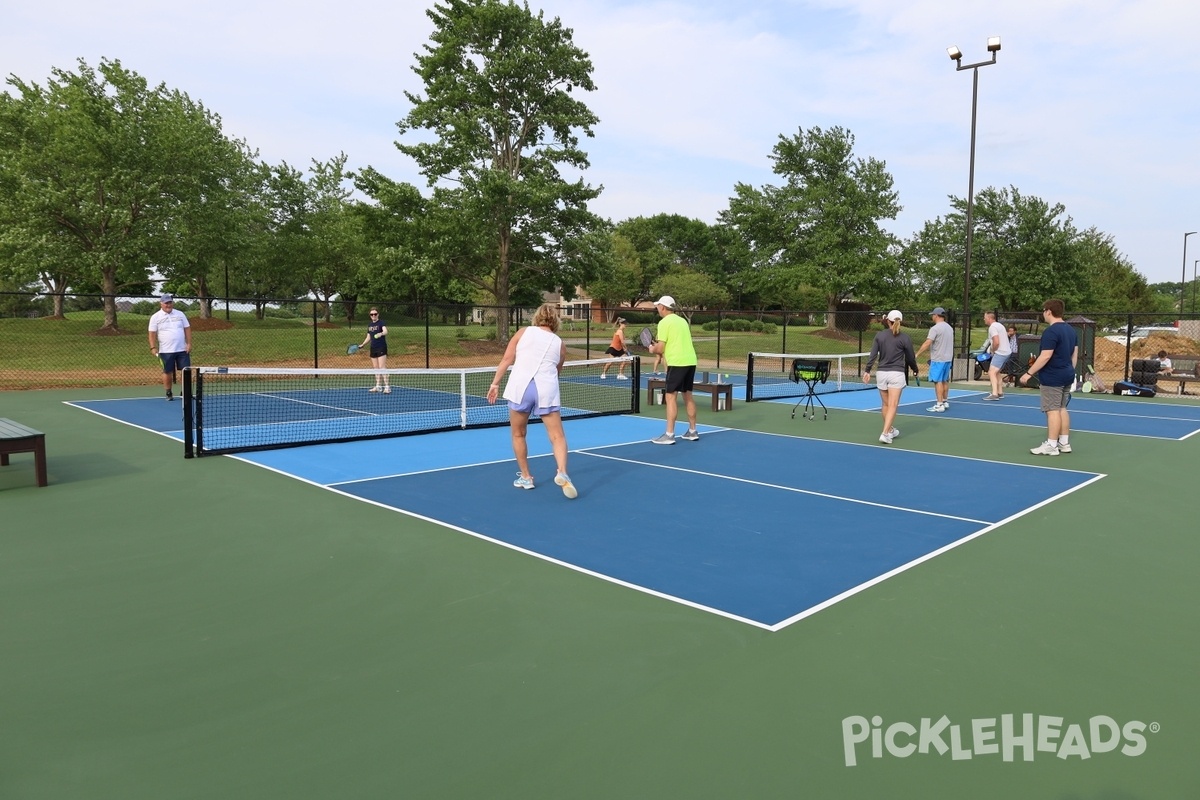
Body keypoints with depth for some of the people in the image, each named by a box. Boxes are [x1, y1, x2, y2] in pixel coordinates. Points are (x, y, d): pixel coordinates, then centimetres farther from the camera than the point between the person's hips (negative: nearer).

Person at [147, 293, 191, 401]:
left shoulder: (180, 314, 8)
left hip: (182, 349, 2)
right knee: (168, 372, 3)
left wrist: (189, 343, -1)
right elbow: (152, 333, -1)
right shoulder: (155, 317, 2)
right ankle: (168, 393, 14)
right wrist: (153, 347, -10)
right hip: (166, 351, -2)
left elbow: (187, 329, 8)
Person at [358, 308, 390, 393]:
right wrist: (362, 345, 12)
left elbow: (385, 331, -27)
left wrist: (381, 333, -48)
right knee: (376, 368, 9)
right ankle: (378, 386, 15)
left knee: (382, 367, -12)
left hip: (381, 348, -7)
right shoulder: (369, 324, 14)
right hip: (373, 348, 7)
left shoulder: (381, 323, -7)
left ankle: (387, 386, -12)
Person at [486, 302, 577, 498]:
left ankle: (526, 477, 23)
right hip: (547, 389, 0)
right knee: (557, 436, 1)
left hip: (520, 386, 0)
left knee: (518, 434, 17)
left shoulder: (524, 332, 11)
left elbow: (506, 359, 4)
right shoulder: (560, 343, 16)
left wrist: (495, 383, 8)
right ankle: (562, 473, -21)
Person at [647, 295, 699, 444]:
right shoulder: (682, 320, 17)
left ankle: (669, 435, -7)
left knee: (670, 396, -5)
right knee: (688, 395, 15)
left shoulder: (664, 322, -6)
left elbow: (660, 348, -11)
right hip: (690, 361, 8)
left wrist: (652, 349, 10)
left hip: (677, 363, -8)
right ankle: (692, 431, 21)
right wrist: (661, 357, 24)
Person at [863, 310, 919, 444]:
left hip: (881, 373, 3)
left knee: (885, 404, 15)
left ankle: (890, 430, 31)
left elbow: (873, 355, -4)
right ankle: (885, 433, -16)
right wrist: (915, 370, 22)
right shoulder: (905, 338, -3)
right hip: (896, 374, -3)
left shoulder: (879, 335, 2)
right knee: (892, 405, -5)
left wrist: (867, 371, -1)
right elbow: (910, 358, 4)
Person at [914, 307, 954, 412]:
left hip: (938, 360, -8)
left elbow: (927, 343, -22)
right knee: (945, 381, 16)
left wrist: (917, 354, -20)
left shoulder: (935, 328, -15)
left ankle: (939, 405, -8)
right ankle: (945, 402, 23)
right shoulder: (949, 327, 12)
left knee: (938, 381, -7)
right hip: (948, 358, 8)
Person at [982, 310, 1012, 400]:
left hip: (1000, 353, -11)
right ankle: (1000, 393, 27)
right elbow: (1006, 334, 32)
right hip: (1007, 351, 11)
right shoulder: (999, 325, 17)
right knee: (997, 372, 22)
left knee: (992, 372, -16)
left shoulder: (992, 327, -15)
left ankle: (994, 394, -26)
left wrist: (992, 350, -6)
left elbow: (996, 342, -25)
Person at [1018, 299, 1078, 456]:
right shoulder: (1070, 330, 12)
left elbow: (1045, 356, -23)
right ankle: (1064, 443, 18)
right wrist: (1070, 372, 23)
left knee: (1053, 410, -6)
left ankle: (1051, 445, -4)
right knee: (1062, 409, 15)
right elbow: (1075, 354, 16)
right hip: (1067, 376, 9)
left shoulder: (1051, 332, -18)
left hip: (1052, 378, -9)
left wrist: (1029, 373, -20)